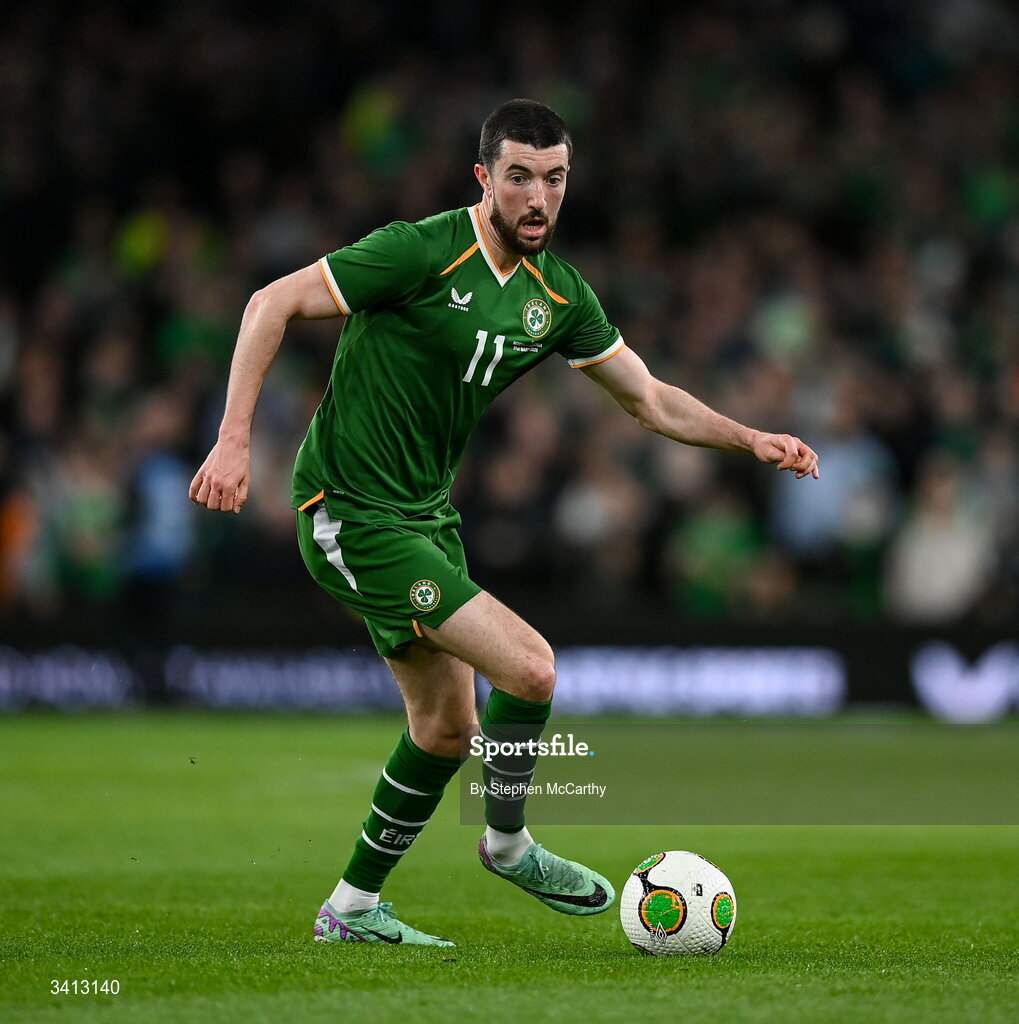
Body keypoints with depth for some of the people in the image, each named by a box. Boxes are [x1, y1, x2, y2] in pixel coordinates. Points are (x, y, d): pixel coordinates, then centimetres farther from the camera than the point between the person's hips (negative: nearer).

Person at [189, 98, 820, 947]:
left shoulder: (559, 294, 3)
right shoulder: (423, 252, -19)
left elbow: (650, 400, 12)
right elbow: (272, 304, -17)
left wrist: (753, 440, -1)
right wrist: (235, 440, -24)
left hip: (427, 515, 9)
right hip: (354, 517, -9)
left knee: (447, 724, 13)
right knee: (529, 666, -16)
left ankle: (353, 908, 26)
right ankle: (508, 842, 8)